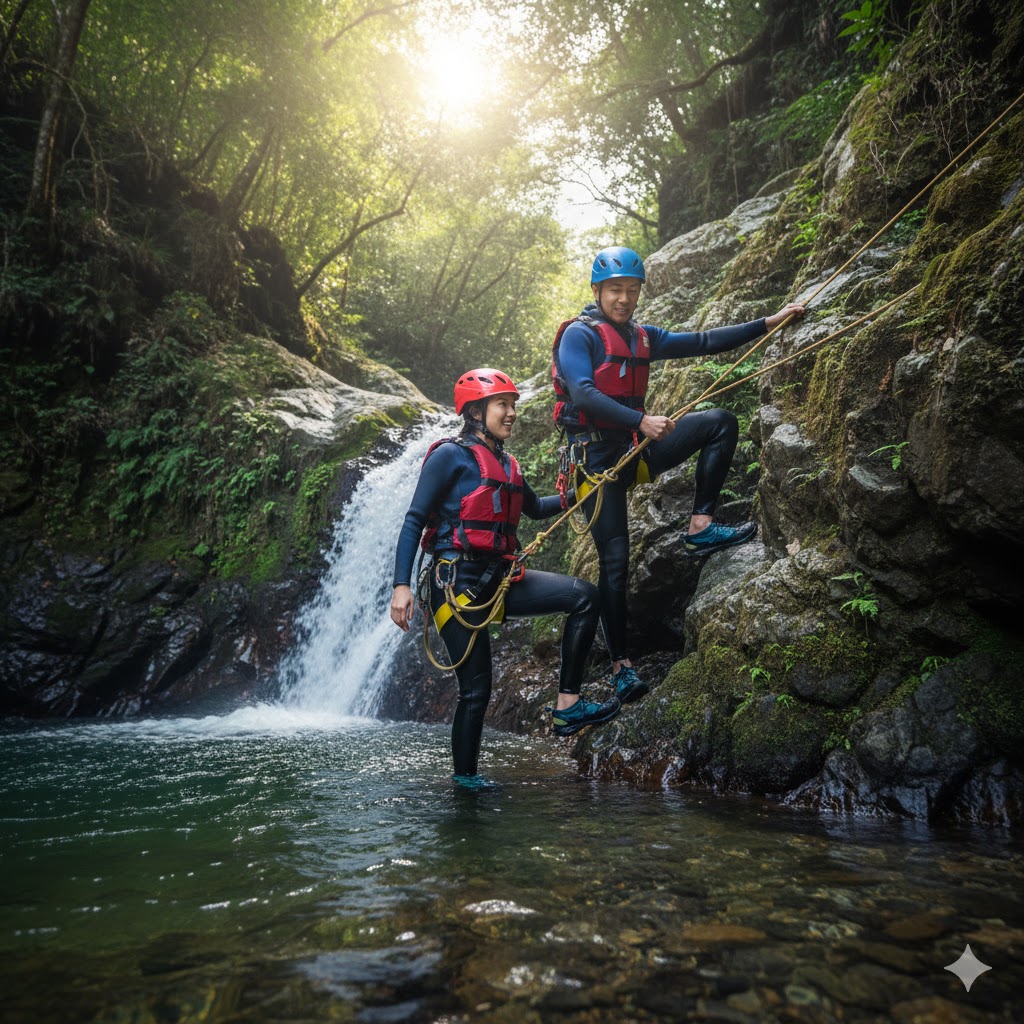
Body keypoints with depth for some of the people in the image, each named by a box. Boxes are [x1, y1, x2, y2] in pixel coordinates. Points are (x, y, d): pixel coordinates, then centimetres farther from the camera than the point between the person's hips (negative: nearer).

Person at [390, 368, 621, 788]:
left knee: (584, 597, -8)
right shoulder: (451, 455, -6)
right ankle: (464, 776, 18)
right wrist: (401, 586, -18)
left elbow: (535, 508, 32)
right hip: (457, 580, -7)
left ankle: (567, 706, -6)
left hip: (499, 577, 7)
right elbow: (414, 521, -10)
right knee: (476, 687, -3)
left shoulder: (506, 464, 17)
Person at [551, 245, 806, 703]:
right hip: (597, 454, -7)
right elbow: (583, 394, -22)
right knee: (614, 560, -9)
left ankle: (700, 528, -10)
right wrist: (641, 420, -30)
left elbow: (702, 342, 13)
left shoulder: (642, 337, 15)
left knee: (720, 422, -6)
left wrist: (769, 323, 10)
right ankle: (621, 665, 3)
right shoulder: (579, 335, -7)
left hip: (635, 447, 7)